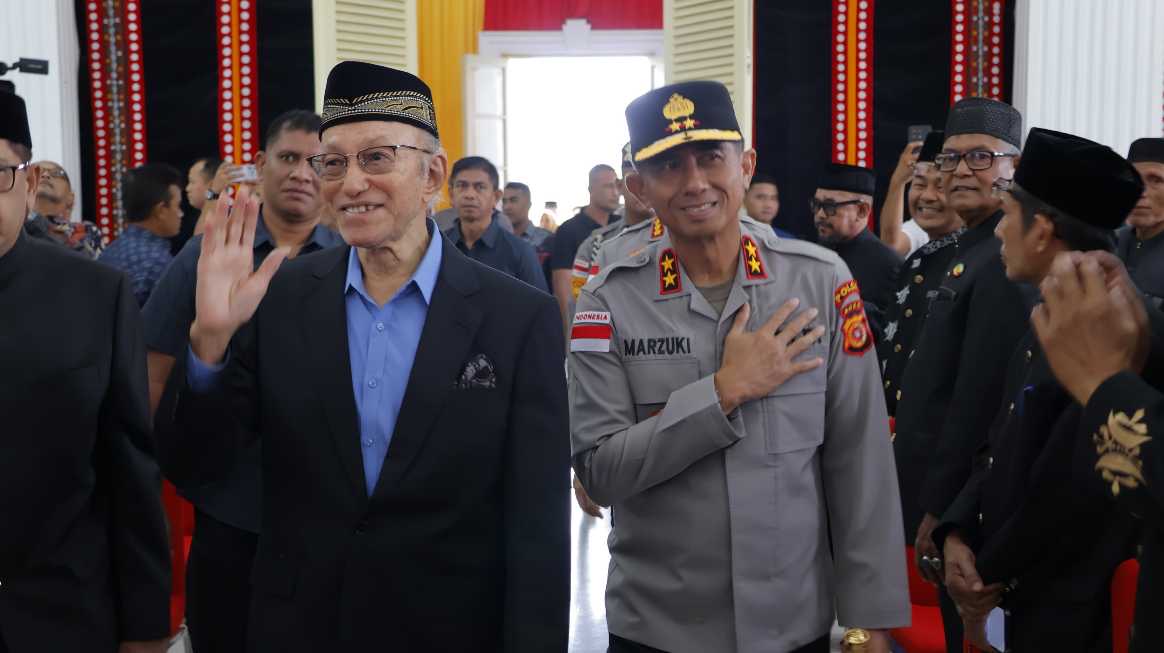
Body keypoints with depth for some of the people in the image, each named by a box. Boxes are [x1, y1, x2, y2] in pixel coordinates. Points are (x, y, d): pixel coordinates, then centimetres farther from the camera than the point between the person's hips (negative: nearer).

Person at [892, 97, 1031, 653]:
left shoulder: (1004, 259, -20)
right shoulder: (973, 249, 12)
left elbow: (980, 399, -24)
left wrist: (938, 510, -19)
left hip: (966, 503, -9)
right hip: (950, 494, 9)